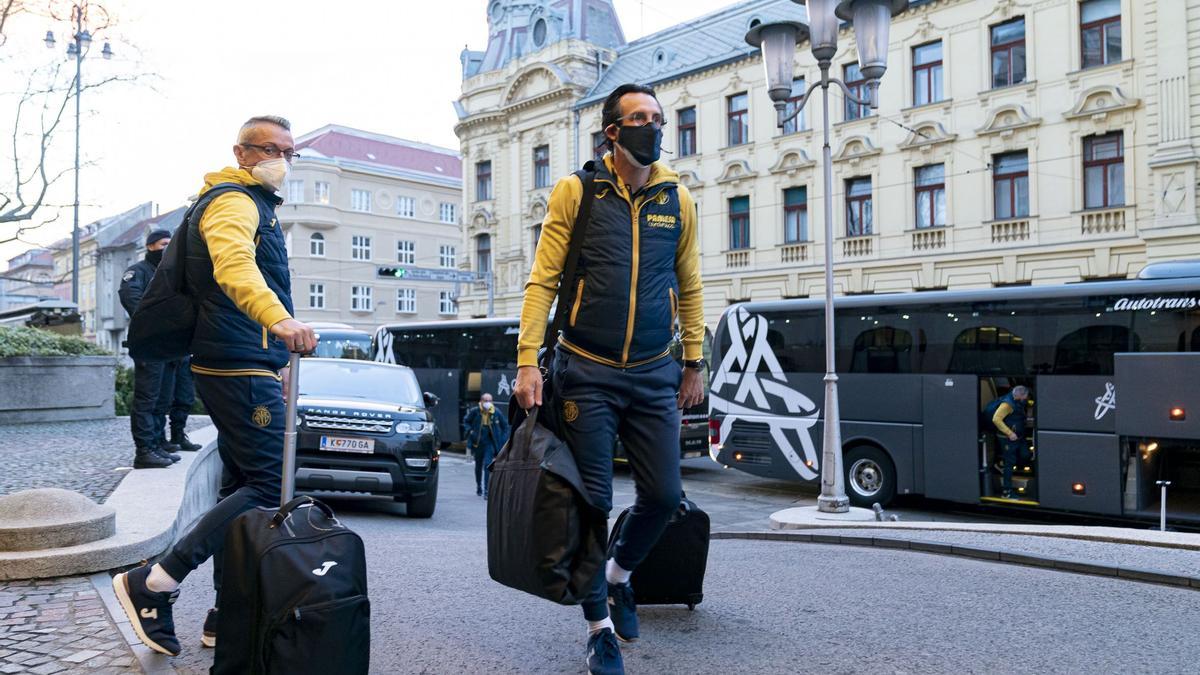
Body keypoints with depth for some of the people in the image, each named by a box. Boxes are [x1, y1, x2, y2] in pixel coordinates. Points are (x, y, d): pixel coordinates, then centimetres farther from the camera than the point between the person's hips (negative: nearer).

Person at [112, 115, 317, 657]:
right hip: (242, 368, -11)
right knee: (271, 486, -13)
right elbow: (234, 266, -32)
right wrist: (279, 319, -51)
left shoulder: (255, 204, 25)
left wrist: (275, 361, 32)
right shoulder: (233, 201, -9)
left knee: (242, 486, 12)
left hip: (241, 368, 11)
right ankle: (152, 584, -9)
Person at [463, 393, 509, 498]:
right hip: (477, 442, 2)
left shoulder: (496, 412, -7)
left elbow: (505, 425, 7)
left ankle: (486, 490, -14)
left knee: (487, 465, -15)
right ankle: (479, 487, 37)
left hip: (490, 442, -2)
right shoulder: (474, 411, -8)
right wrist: (469, 431, -7)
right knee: (478, 465, 17)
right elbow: (466, 421, 9)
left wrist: (504, 438, 0)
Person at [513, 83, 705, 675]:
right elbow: (543, 280, -5)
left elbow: (688, 287, 14)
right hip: (587, 373, -3)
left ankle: (618, 574, 35)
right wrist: (528, 361, -13)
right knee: (592, 500, 2)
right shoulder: (576, 192, -2)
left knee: (663, 495, 3)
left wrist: (693, 363, 13)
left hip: (654, 375, 3)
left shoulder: (677, 200, 8)